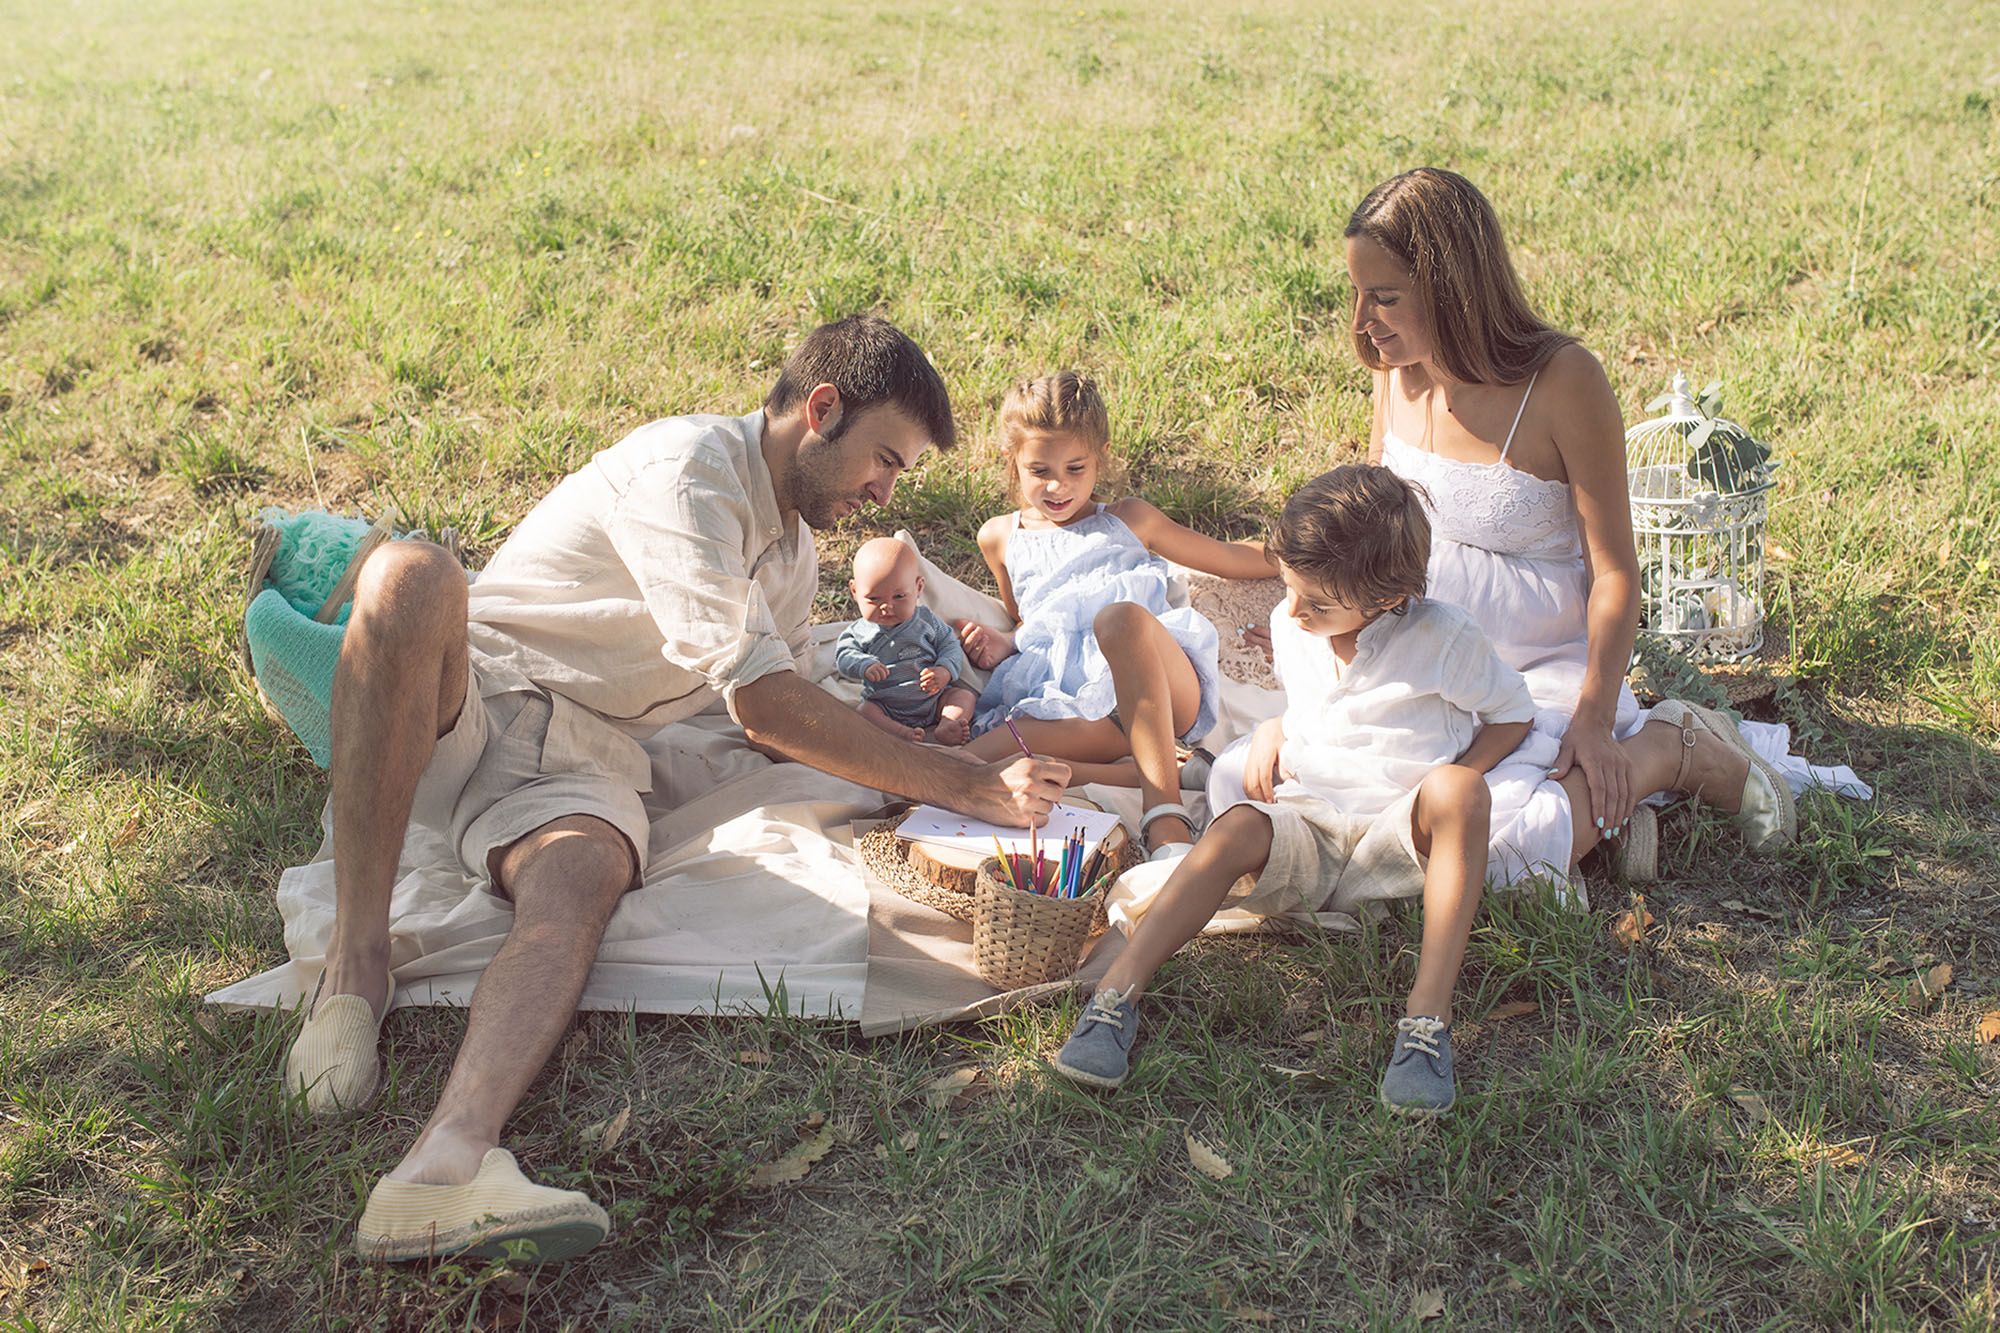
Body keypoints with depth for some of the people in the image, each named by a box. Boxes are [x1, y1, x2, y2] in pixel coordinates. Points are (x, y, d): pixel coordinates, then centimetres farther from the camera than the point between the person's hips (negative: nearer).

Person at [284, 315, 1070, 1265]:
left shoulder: (793, 556, 18)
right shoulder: (685, 467, -13)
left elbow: (781, 721, 25)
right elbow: (759, 700, -20)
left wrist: (932, 738, 11)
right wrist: (969, 789, -18)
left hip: (581, 759, 5)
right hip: (464, 698, -5)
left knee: (579, 892, -30)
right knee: (412, 573, -38)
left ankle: (448, 1163, -58)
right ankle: (357, 965, -33)